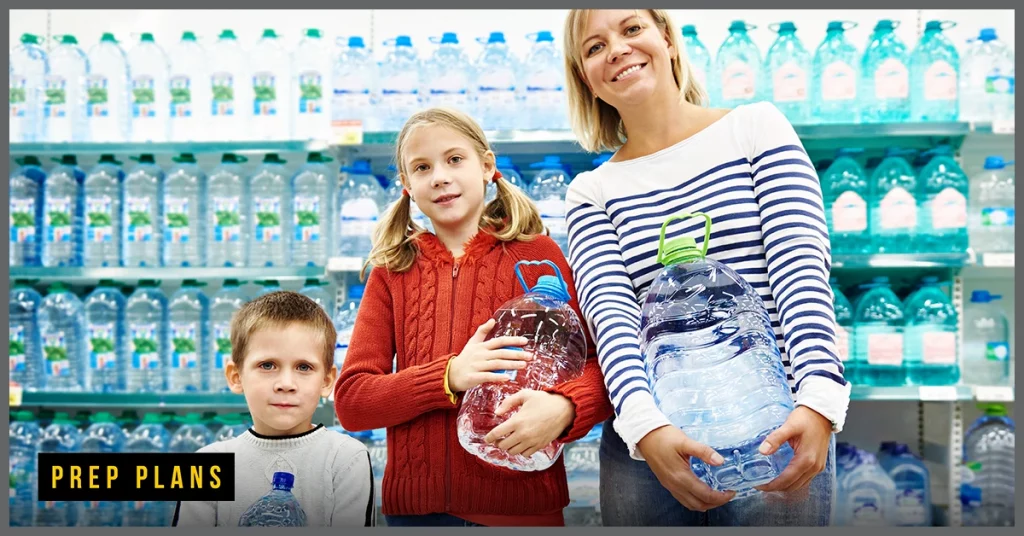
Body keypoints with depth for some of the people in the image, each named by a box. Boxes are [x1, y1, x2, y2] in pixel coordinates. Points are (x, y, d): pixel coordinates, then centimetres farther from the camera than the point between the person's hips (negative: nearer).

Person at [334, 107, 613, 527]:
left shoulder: (537, 254, 0)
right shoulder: (391, 273, 5)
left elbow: (604, 365, -4)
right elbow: (350, 402, -2)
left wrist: (563, 407, -26)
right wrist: (449, 377, -17)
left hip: (521, 499, -1)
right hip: (415, 503, 2)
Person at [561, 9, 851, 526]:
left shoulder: (756, 128, 4)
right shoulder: (591, 192, 6)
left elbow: (800, 273, -6)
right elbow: (611, 314, -8)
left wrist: (819, 399, -21)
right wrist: (646, 426, -25)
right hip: (644, 441, 1)